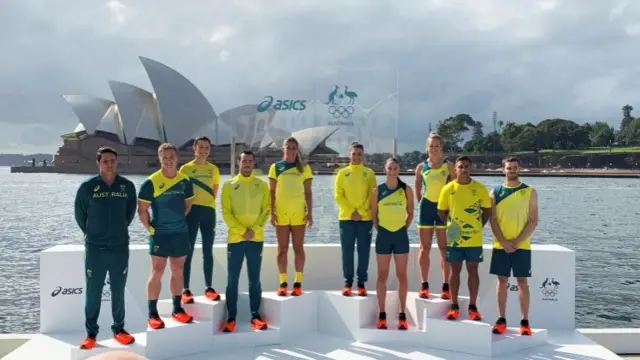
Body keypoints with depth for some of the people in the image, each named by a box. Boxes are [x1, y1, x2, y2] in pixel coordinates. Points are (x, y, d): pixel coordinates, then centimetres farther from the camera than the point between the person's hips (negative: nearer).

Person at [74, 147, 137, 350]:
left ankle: (119, 329, 23)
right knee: (93, 293, 4)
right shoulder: (87, 187, -6)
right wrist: (91, 234, 11)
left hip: (120, 247, 2)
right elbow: (80, 215, 5)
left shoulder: (128, 186, -1)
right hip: (94, 248, -1)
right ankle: (91, 333, 15)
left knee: (118, 291, 10)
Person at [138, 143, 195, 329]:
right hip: (159, 233, -4)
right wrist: (150, 228, -8)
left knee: (178, 271, 11)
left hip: (181, 233, 4)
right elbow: (142, 210, -6)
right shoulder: (151, 182, -10)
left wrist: (179, 220, 10)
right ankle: (152, 314, 6)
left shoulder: (185, 181, 3)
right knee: (157, 272, -2)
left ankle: (177, 309, 22)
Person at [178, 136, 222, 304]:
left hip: (209, 211, 3)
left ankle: (209, 288, 12)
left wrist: (208, 203, 7)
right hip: (191, 210, -3)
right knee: (188, 251, -3)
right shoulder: (186, 168, 4)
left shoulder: (214, 169, 12)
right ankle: (185, 290, -2)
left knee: (208, 251, 6)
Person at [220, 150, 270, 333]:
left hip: (256, 239, 1)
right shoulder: (229, 185, 4)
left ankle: (255, 316, 14)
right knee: (232, 280, 1)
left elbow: (266, 209, 3)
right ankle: (231, 318, 8)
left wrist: (254, 230, -10)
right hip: (235, 239, -1)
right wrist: (241, 231, -12)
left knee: (254, 279, 6)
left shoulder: (262, 185, 7)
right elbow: (226, 212, -2)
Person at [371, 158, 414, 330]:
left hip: (401, 235, 0)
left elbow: (410, 213, 8)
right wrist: (381, 230, 0)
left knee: (401, 275, 4)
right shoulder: (377, 191, -1)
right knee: (382, 276, 4)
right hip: (383, 235, 0)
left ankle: (402, 315, 11)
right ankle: (382, 315, 12)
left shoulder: (406, 189, 0)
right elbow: (374, 214, 6)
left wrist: (403, 228, 2)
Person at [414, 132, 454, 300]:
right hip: (426, 207, 2)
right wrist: (421, 204, 7)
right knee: (425, 248, 4)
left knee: (444, 248, 2)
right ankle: (424, 286, 11)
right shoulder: (421, 167, 4)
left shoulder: (449, 166, -1)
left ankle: (446, 287, 7)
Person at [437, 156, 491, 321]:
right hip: (454, 238, 0)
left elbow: (487, 210, 7)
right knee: (455, 271, 8)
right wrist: (451, 225, 1)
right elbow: (441, 211, 7)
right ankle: (454, 306, 17)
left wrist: (479, 226, 1)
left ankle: (473, 307, 16)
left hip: (474, 239, 0)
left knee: (473, 271, 6)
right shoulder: (448, 189, -2)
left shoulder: (480, 188, -3)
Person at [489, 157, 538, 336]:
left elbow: (533, 221, -3)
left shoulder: (530, 192, 1)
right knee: (502, 281, 5)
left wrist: (517, 241, -12)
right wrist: (504, 242, -11)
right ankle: (501, 320, 12)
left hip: (522, 245, -1)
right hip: (500, 245, 1)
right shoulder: (496, 192, 5)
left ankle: (525, 322, 9)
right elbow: (493, 220, 0)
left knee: (522, 282, 2)